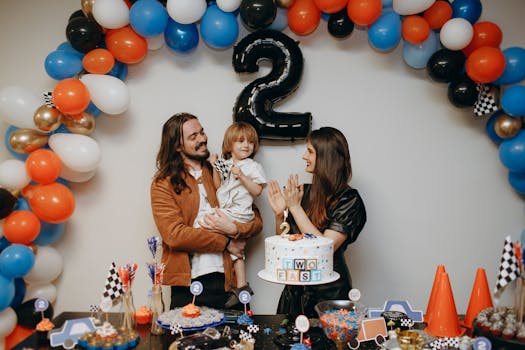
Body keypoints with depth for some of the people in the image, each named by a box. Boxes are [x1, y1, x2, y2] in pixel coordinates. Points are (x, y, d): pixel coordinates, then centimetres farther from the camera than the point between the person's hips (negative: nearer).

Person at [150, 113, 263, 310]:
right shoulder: (163, 183, 0)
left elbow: (257, 221, 7)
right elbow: (174, 234, -12)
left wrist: (233, 229, -14)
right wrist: (226, 243, -8)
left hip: (226, 280, 3)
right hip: (187, 283, -2)